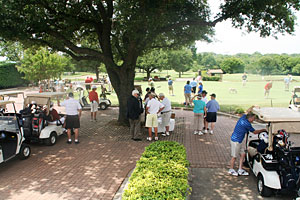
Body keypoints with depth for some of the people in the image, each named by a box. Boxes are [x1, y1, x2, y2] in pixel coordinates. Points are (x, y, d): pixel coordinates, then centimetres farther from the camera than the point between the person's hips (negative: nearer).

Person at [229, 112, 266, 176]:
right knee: (234, 156, 4)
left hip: (239, 141, 10)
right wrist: (263, 130, 7)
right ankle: (231, 170, 20)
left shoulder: (243, 117, 2)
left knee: (243, 154, 12)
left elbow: (248, 112, 25)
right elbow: (254, 132, -8)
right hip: (235, 141, -10)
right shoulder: (247, 124, -22)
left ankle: (240, 170, 19)